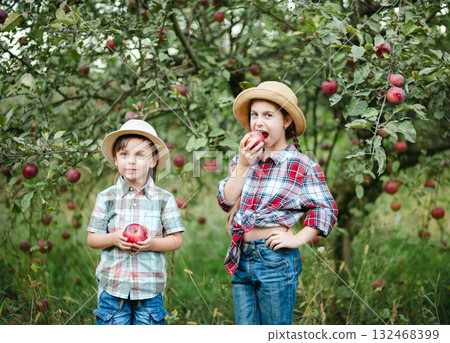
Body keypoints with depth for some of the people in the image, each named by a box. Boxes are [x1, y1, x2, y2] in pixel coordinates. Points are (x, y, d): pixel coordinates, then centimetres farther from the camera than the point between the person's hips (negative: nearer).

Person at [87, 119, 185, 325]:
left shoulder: (164, 199, 1)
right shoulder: (106, 198, 3)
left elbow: (176, 240, 1)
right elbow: (92, 239, 4)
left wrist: (153, 243, -18)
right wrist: (114, 239, -15)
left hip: (150, 287, 0)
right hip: (113, 285, 1)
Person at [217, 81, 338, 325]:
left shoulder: (302, 166, -3)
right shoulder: (242, 160, 10)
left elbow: (326, 209, 0)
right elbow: (226, 202, 1)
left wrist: (298, 239, -9)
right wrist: (243, 165, -7)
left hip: (276, 260, -5)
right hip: (241, 259, 5)